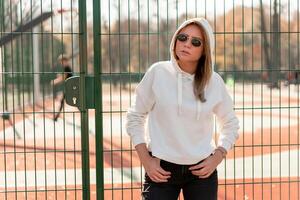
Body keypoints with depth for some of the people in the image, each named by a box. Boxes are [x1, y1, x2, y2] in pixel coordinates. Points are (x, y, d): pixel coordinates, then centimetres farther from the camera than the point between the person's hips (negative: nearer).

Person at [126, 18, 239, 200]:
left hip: (202, 170, 2)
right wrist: (145, 160, -4)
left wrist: (217, 158, 2)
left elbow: (231, 123, 13)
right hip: (161, 169, -2)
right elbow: (135, 117, 2)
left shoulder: (214, 81, -1)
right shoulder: (158, 72, -6)